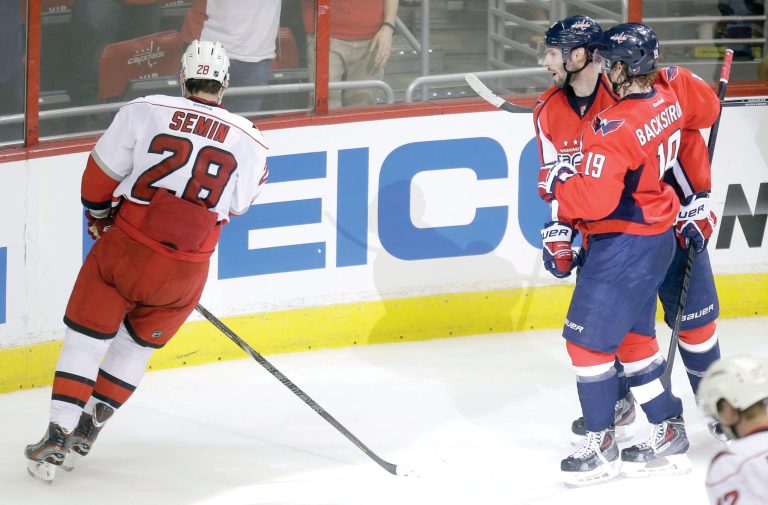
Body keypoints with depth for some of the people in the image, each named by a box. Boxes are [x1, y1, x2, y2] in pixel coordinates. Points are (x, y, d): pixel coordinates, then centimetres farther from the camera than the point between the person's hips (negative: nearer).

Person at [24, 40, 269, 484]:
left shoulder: (145, 112, -4)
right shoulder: (249, 143, 1)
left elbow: (101, 175, 2)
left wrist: (99, 218, 20)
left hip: (124, 248, -2)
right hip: (186, 272, 2)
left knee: (84, 341, 10)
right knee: (135, 348, 22)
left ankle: (57, 441, 3)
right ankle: (86, 433, 23)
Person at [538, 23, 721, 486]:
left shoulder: (615, 129, -27)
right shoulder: (670, 97, -2)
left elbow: (593, 200, -29)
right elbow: (705, 112, 22)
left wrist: (559, 182, -10)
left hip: (624, 247, -9)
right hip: (658, 237, 9)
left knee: (588, 339, 1)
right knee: (634, 337, 19)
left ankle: (601, 447, 9)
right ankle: (670, 435, 24)